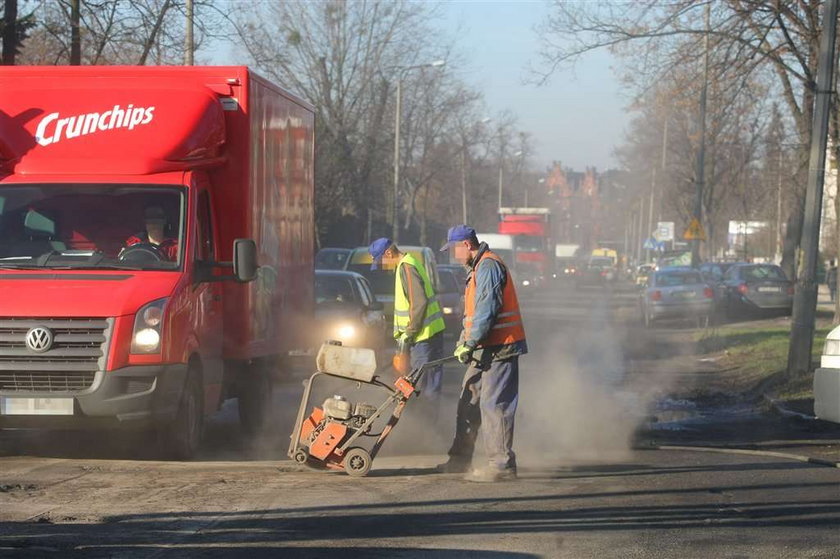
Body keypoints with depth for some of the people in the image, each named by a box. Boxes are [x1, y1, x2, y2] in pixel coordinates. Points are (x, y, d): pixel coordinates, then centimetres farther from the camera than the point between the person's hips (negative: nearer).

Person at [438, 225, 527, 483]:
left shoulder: (488, 266, -14)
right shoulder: (478, 268, 20)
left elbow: (487, 311, -21)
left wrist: (470, 343, -18)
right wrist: (464, 342, 19)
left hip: (499, 347, -11)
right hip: (486, 350, 11)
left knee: (493, 405, -10)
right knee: (469, 401, 15)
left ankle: (502, 465, -9)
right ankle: (460, 458, 23)